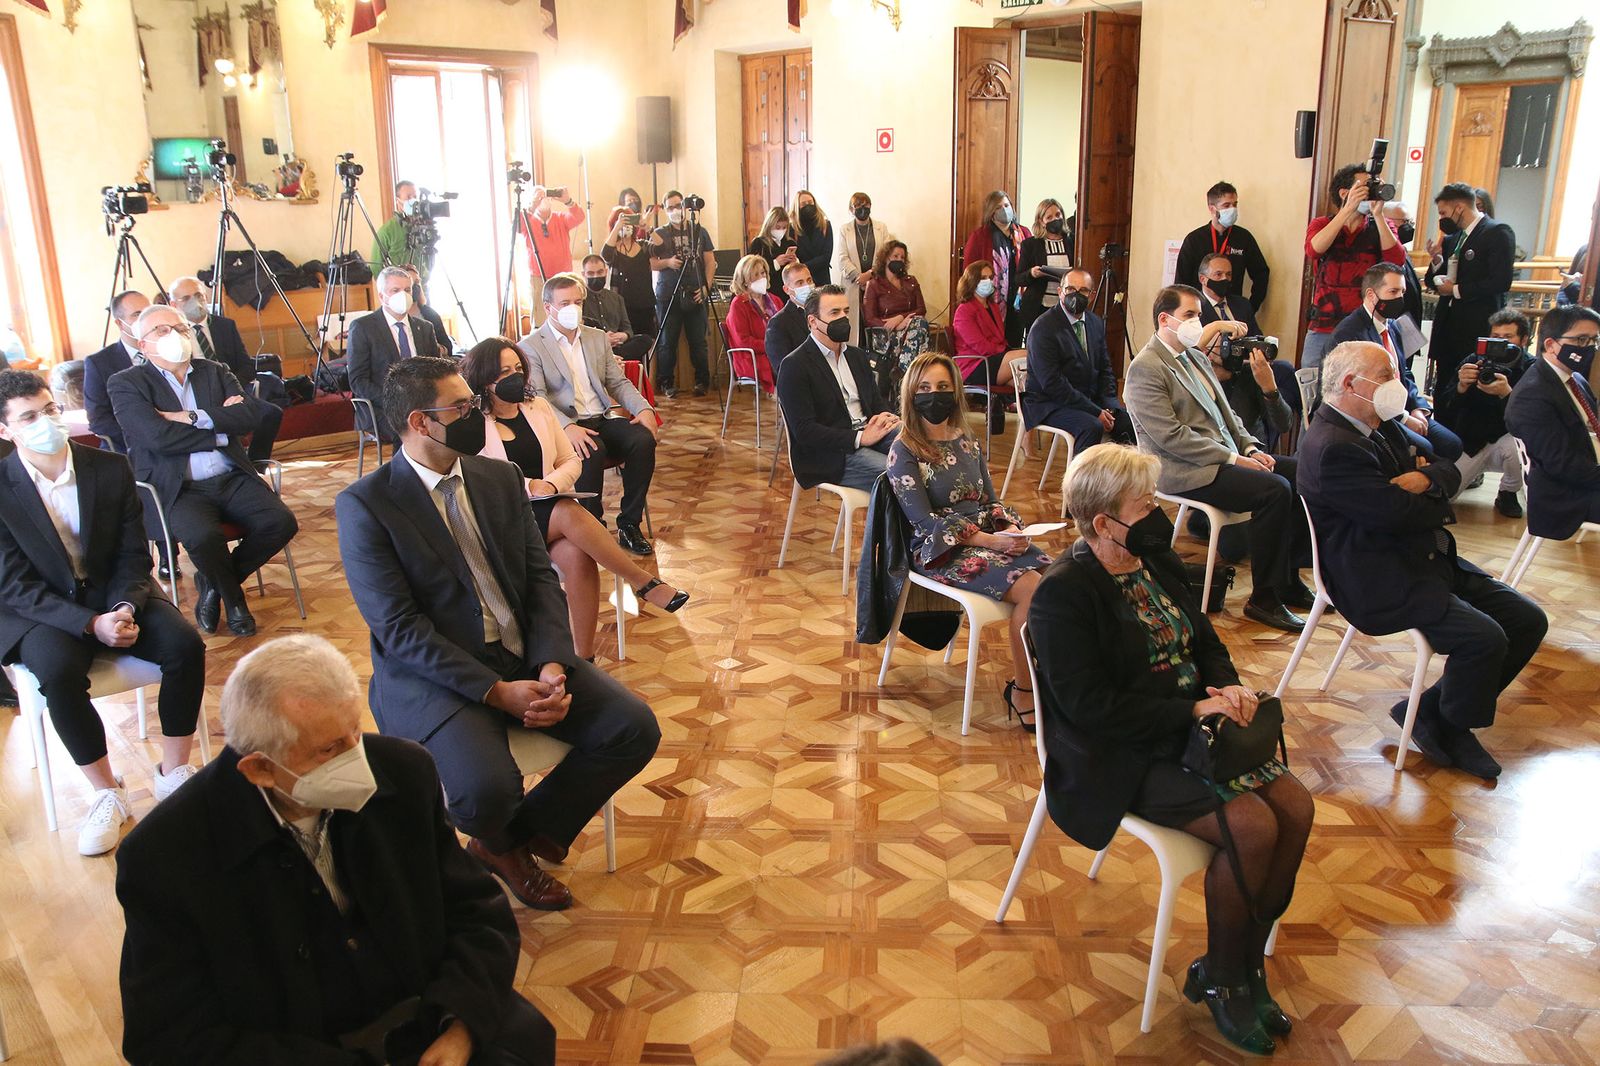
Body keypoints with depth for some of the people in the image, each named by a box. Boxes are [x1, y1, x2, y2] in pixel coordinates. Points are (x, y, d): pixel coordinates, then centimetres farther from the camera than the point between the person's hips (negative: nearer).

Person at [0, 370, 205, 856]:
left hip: (114, 595, 3)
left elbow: (134, 555, 1)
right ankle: (106, 793, -14)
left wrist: (125, 607, -19)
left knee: (186, 644, -24)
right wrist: (90, 624, -24)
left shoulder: (111, 469, -3)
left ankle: (173, 772, -6)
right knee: (59, 672, -34)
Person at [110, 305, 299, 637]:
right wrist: (220, 427, -4)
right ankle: (233, 596, 0)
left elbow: (246, 418, -1)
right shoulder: (126, 384, 3)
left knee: (281, 522, -20)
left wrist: (193, 418, -11)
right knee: (203, 536, -34)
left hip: (232, 479, 4)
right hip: (176, 489, -4)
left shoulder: (215, 372, 16)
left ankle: (212, 583, 6)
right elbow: (159, 438, -12)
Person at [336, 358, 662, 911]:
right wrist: (496, 692, -22)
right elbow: (399, 628, -15)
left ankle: (524, 831, 9)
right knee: (488, 791, -31)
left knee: (635, 728, -12)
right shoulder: (363, 506, -9)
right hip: (435, 675, -5)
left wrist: (553, 665, -14)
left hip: (526, 659, 6)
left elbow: (542, 579, 4)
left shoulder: (501, 478, 8)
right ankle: (499, 843, 10)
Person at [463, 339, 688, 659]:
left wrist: (551, 484, -8)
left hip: (549, 507, 4)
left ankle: (585, 657, -27)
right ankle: (645, 583, -28)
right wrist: (526, 487, -18)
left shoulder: (538, 406, 15)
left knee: (577, 555, -31)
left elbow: (571, 461, 14)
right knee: (570, 513, -35)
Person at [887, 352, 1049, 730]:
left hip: (990, 537, 6)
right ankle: (1022, 691, -10)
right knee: (1031, 589, -26)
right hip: (939, 550, -6)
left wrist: (1013, 530, -6)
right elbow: (925, 520, -11)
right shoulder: (904, 450, -4)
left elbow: (991, 501, 17)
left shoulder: (966, 441, 15)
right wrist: (989, 541, -18)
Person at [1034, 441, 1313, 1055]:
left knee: (1295, 807, -7)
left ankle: (1247, 959, 11)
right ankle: (1218, 977, 3)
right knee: (1251, 825, -22)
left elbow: (1205, 640, 15)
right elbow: (1089, 705, -22)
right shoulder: (1063, 594, -19)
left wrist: (1228, 687, -7)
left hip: (1193, 725, 8)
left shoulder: (1155, 558, 6)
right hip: (1123, 760, -8)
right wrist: (1192, 710, -21)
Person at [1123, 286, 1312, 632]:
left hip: (1224, 454, 9)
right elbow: (1171, 436, -20)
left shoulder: (1196, 356, 17)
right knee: (1274, 489, -25)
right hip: (1184, 471, -9)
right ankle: (1264, 600, -14)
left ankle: (1287, 579, 8)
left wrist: (1250, 447, 2)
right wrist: (1233, 458, -19)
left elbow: (1224, 412, 21)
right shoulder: (1145, 369, -12)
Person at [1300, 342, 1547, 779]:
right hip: (1380, 582, -11)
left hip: (1427, 560, 11)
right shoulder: (1332, 448, -20)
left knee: (1527, 620, 4)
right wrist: (1437, 503, -1)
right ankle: (1445, 726, 5)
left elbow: (1449, 471, 15)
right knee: (1483, 637, -23)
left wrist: (1427, 478, -10)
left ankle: (1431, 710, 12)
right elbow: (1401, 512, -24)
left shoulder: (1381, 427, 14)